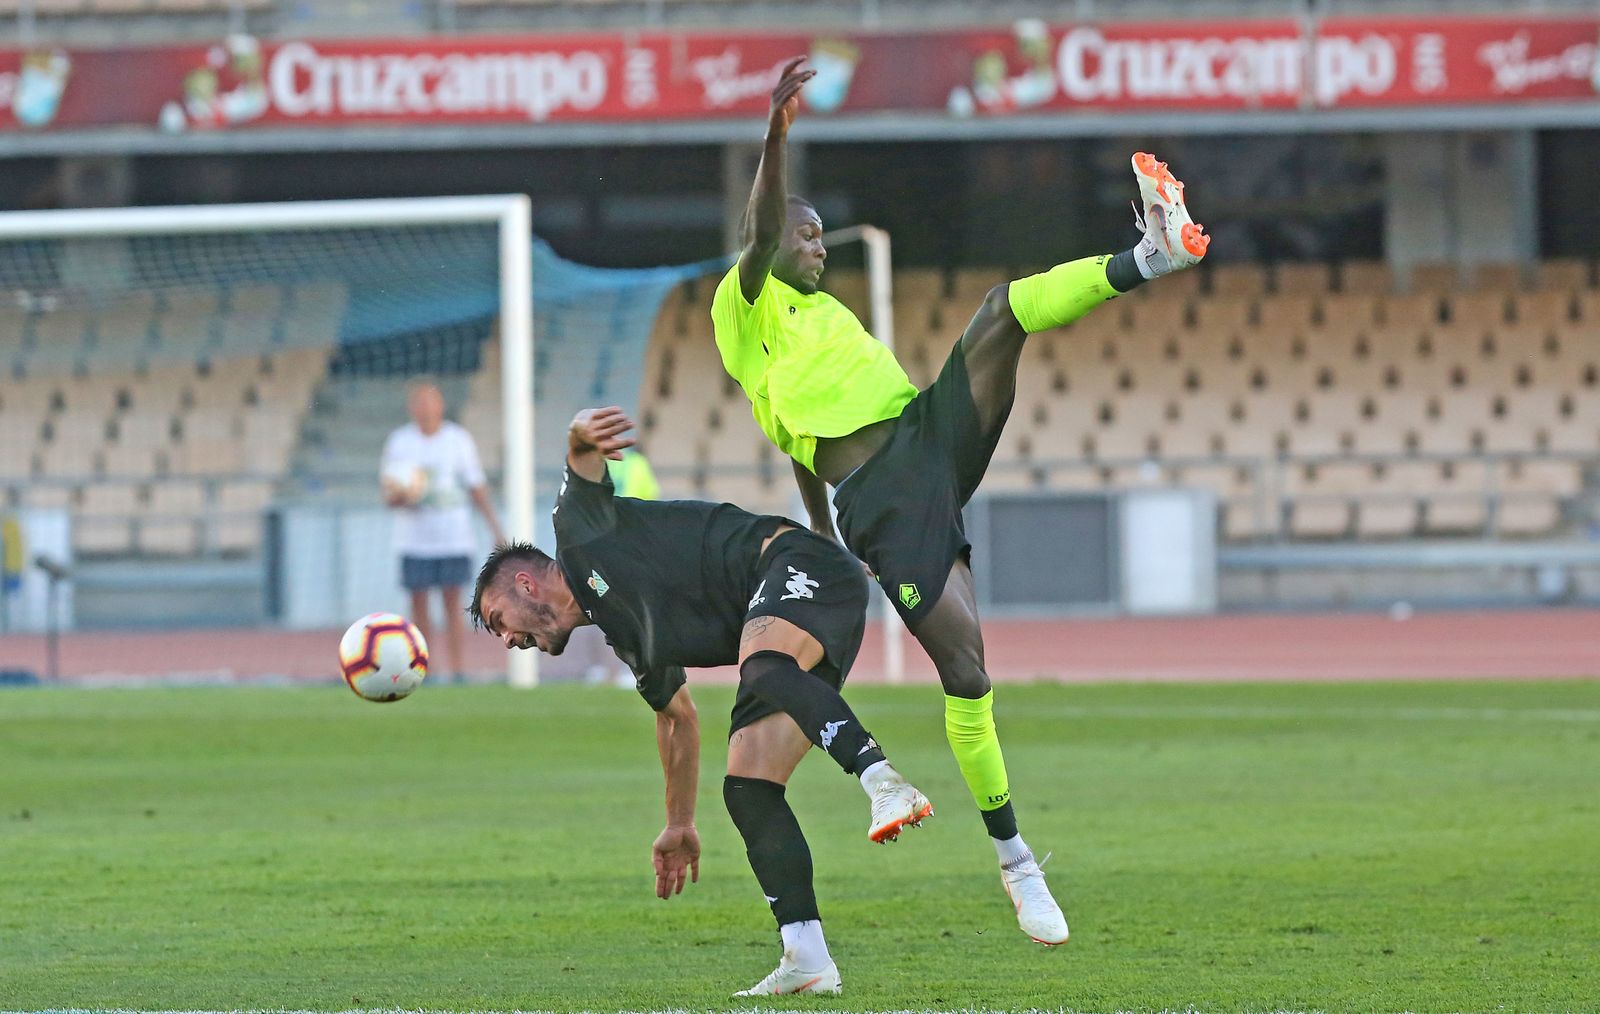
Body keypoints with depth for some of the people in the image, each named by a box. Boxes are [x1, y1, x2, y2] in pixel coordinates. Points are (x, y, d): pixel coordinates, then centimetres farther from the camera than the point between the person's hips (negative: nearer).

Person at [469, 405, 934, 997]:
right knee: (746, 787, -3)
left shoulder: (580, 533, 7)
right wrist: (680, 825, 46)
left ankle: (884, 784, -58)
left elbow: (586, 461, -12)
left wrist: (583, 438, -37)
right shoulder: (626, 637, 27)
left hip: (803, 566, -9)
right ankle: (807, 961, -12)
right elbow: (677, 716, 40)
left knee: (761, 670, -38)